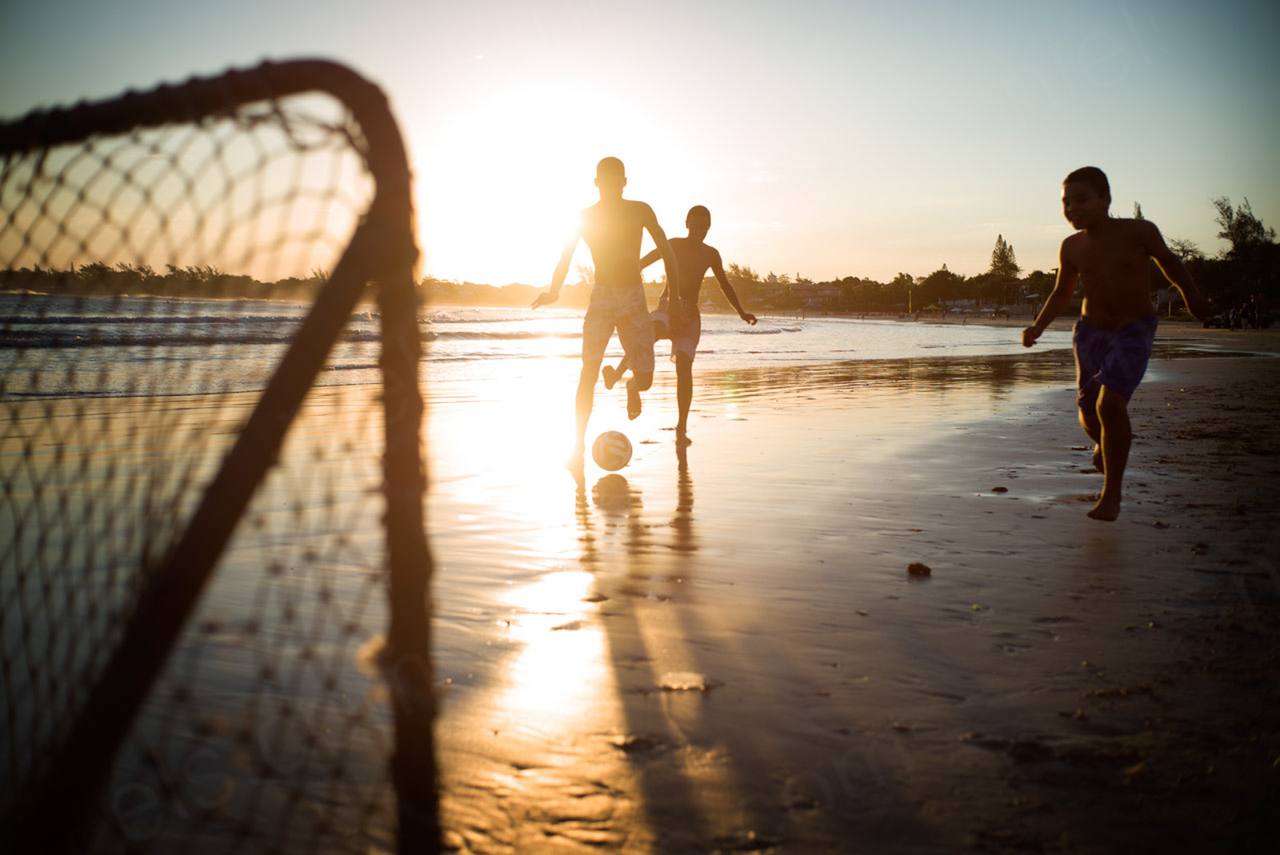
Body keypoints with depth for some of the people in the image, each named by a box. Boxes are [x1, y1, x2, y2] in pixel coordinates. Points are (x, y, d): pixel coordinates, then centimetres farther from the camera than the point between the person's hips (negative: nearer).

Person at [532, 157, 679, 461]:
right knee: (588, 373, -16)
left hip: (634, 301, 1)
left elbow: (666, 250, 7)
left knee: (644, 379, -3)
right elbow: (566, 256, 10)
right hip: (600, 299, -1)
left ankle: (631, 387, 37)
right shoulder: (585, 217, 3)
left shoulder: (640, 211, 3)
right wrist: (554, 291, -1)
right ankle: (579, 442, -7)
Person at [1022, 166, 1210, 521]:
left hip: (1134, 332, -4)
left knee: (1110, 404, -23)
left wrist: (1192, 296, -4)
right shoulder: (1072, 247, -2)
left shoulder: (1139, 231, -12)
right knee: (1089, 414, 9)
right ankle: (1106, 444, 49)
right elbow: (1062, 293, 13)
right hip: (1091, 332, 4)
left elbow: (1168, 260, 7)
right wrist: (1037, 327, 1)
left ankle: (1112, 494, -10)